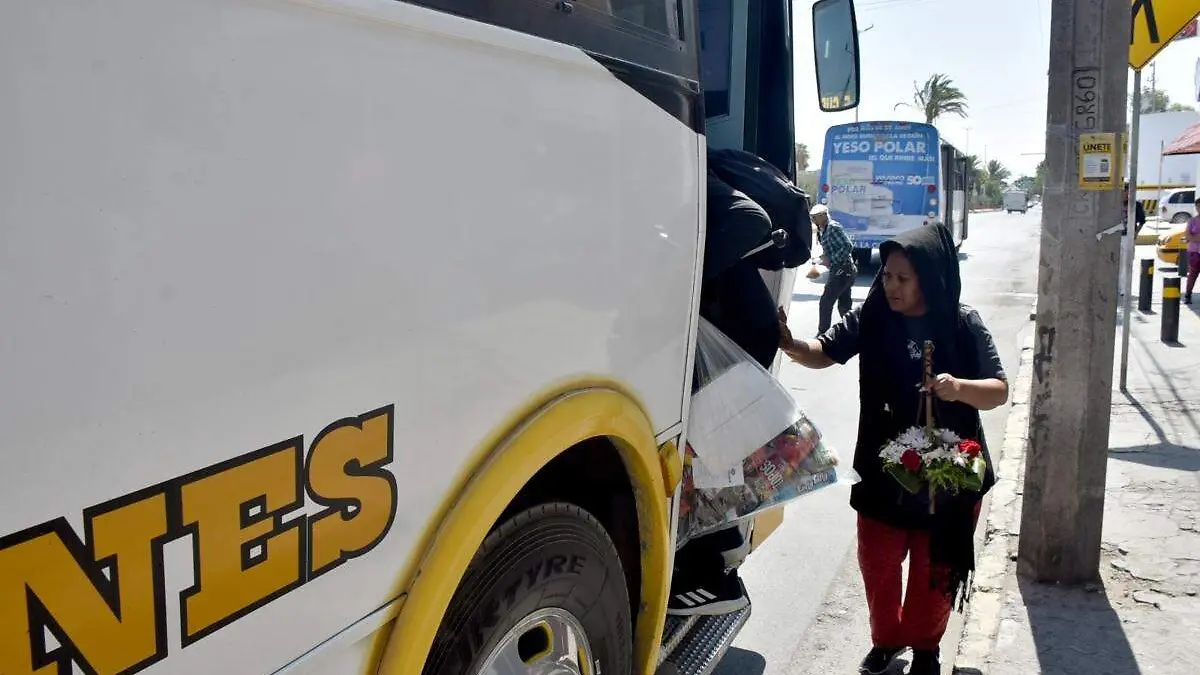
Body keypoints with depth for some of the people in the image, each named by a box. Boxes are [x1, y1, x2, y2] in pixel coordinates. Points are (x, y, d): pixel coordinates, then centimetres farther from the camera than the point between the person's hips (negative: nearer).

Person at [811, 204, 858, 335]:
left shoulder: (833, 227, -14)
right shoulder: (823, 230, 14)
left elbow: (848, 246, -20)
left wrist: (830, 259, -17)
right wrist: (825, 258, 4)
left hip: (843, 270, -10)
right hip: (844, 270, 10)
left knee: (826, 301, -7)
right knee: (844, 305, 14)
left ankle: (822, 333, -2)